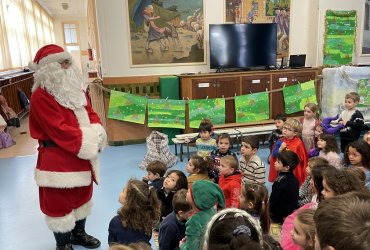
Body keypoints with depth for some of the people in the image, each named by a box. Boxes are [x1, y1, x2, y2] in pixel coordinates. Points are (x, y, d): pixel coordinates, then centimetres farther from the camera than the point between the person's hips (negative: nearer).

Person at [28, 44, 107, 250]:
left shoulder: (75, 89, 8)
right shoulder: (41, 96, -17)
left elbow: (91, 114, 7)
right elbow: (59, 131, -23)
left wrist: (96, 135, -13)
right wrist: (87, 141, -20)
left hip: (83, 155, 8)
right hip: (57, 159, -8)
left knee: (82, 196, 21)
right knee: (60, 202, 7)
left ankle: (79, 233, 42)